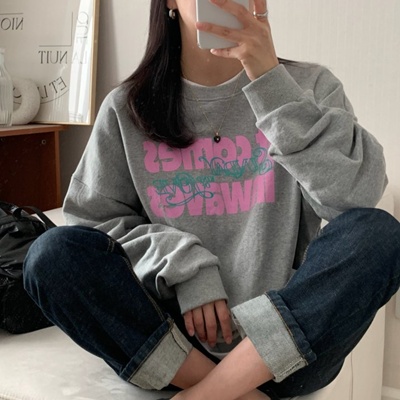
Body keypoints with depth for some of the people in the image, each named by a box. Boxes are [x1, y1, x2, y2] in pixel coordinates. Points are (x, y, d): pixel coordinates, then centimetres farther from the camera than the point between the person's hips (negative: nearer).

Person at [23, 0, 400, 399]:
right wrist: (184, 266, -11)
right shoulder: (126, 107, 4)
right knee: (52, 252, -18)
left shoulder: (308, 86, 1)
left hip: (288, 341, 0)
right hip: (170, 338, 1)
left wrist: (270, 79, -21)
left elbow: (358, 194, -14)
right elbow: (91, 217, 4)